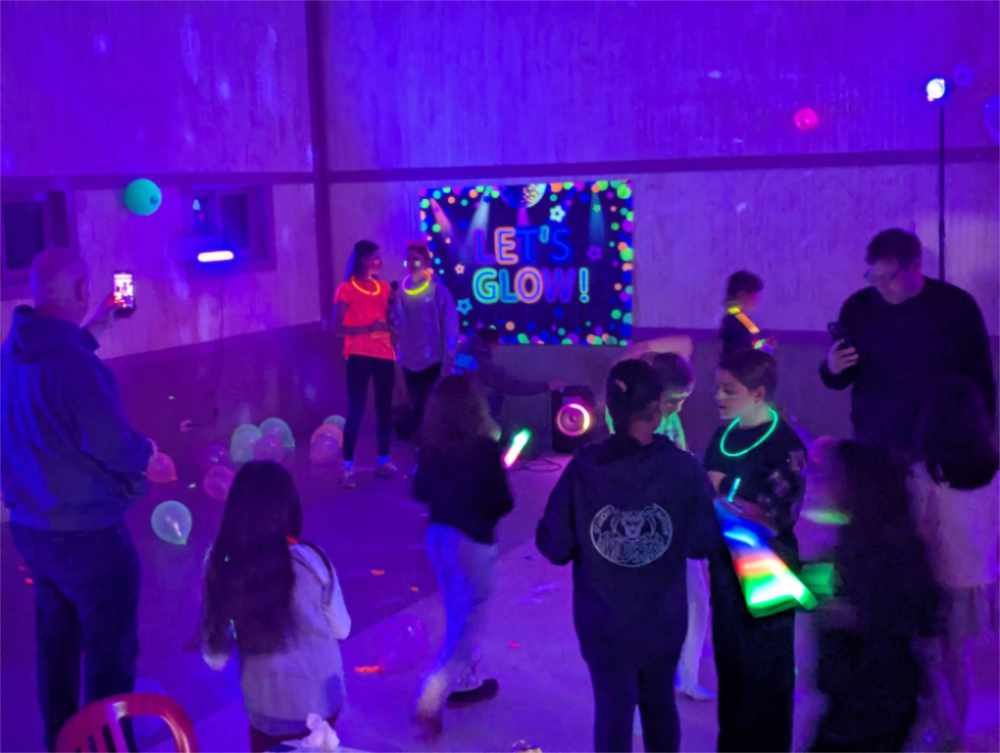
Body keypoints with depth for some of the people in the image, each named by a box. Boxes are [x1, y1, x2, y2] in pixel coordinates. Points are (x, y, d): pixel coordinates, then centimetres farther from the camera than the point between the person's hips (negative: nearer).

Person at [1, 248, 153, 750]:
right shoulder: (72, 361, -26)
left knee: (57, 641, 22)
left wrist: (89, 330, 24)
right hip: (86, 532, -9)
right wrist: (144, 451, -6)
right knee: (111, 650, 7)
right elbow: (113, 445, -26)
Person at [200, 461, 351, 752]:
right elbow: (341, 629, -5)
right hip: (318, 698, -1)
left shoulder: (219, 561, -17)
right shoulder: (309, 560, -22)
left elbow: (214, 655, -7)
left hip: (262, 704, 1)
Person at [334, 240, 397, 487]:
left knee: (385, 408, 6)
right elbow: (338, 328, -8)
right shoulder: (346, 289, -2)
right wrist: (367, 329, -18)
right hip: (359, 356, -5)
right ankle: (348, 467, -2)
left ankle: (384, 461, 17)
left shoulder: (383, 287, 13)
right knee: (356, 410, -7)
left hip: (384, 354, 5)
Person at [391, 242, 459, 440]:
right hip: (410, 361, 4)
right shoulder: (402, 291, 4)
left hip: (433, 361, -4)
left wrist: (448, 361, -10)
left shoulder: (438, 290, -7)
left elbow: (450, 327, -7)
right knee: (418, 409, 14)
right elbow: (398, 324, 10)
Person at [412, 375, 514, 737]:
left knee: (459, 615, 24)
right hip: (472, 540, -6)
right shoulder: (484, 448, -20)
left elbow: (420, 491, 7)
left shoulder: (431, 445, -4)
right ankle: (430, 702, -2)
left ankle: (466, 682, 40)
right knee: (467, 624, 5)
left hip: (438, 535, 7)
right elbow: (503, 503, -15)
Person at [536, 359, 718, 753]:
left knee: (613, 710, 14)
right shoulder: (684, 468, -15)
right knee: (660, 704, 24)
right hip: (664, 618, 1)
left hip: (603, 621, -1)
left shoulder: (584, 467, -18)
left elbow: (554, 546, -14)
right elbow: (702, 543, -9)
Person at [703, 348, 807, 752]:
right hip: (725, 565, 7)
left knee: (766, 671, 7)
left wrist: (724, 491, -21)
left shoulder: (785, 446, -17)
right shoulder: (723, 434, 4)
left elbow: (782, 518, -24)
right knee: (728, 660, 17)